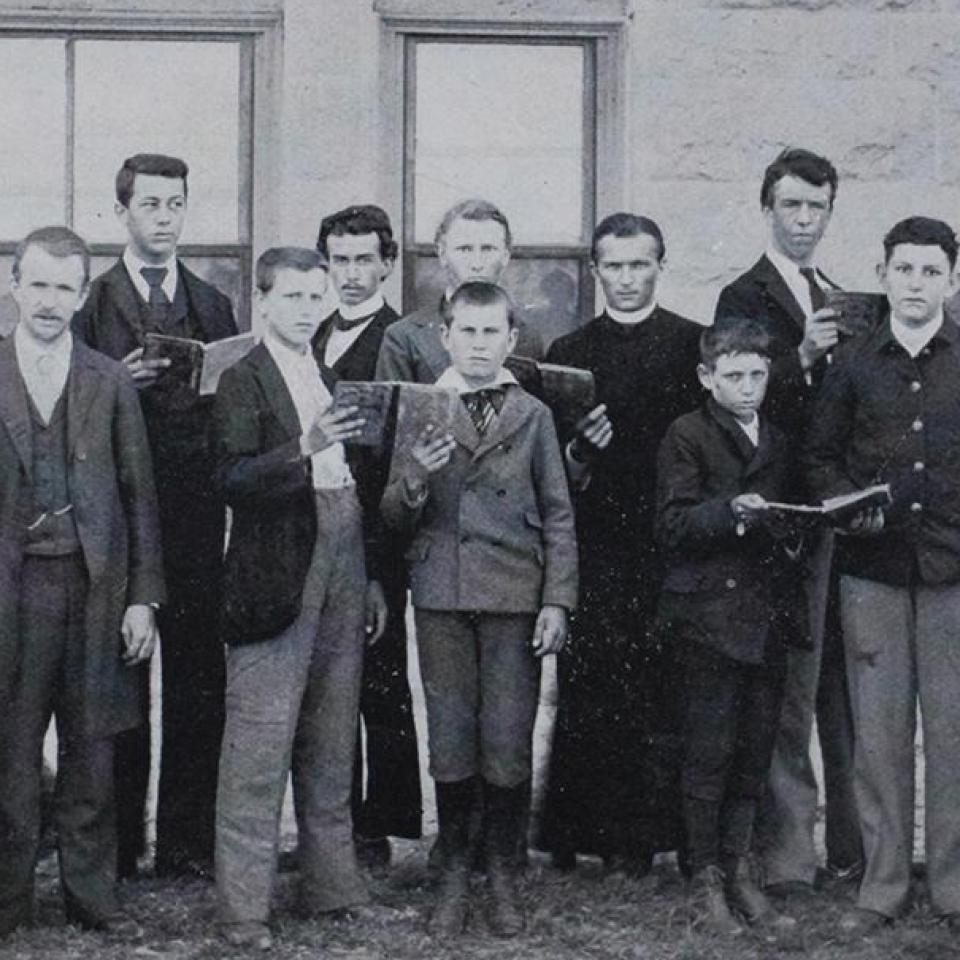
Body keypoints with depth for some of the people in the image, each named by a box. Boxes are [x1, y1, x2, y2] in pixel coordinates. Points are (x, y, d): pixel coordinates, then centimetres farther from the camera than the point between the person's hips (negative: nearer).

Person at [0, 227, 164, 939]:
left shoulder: (111, 382, 7)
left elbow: (139, 495, 7)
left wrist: (143, 597, 2)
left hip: (95, 585, 1)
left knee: (91, 750, 7)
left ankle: (92, 893, 17)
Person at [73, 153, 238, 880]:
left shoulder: (213, 307, 14)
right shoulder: (92, 302, 5)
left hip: (197, 517, 2)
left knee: (198, 683, 2)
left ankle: (188, 840, 10)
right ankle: (117, 842, 9)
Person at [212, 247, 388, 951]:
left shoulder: (332, 382, 18)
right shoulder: (243, 382, -4)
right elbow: (233, 478, -17)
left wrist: (374, 578, 18)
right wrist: (304, 449, -31)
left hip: (343, 567, 7)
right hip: (277, 574, -7)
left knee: (333, 741, 13)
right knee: (260, 744, -7)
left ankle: (331, 885, 23)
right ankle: (244, 908, -2)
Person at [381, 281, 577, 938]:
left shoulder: (533, 416, 5)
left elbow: (558, 516, 6)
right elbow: (395, 519, 5)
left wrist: (557, 601, -1)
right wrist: (414, 479, -16)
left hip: (514, 596, -1)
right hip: (441, 595, 1)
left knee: (509, 745, 1)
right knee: (450, 743, 5)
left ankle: (504, 876, 16)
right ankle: (454, 876, 18)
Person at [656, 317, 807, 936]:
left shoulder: (779, 443, 18)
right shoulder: (688, 437, -1)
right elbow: (674, 525, -10)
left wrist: (794, 534, 8)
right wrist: (731, 511, -24)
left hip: (768, 612, 6)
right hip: (711, 611, -6)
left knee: (756, 750, 7)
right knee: (711, 750, -3)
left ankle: (739, 869, 17)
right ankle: (707, 879, 5)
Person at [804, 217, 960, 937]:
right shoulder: (853, 366, 8)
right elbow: (821, 457, 13)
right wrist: (846, 502, -5)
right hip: (872, 567, 1)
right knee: (877, 727, 4)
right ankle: (883, 884, 12)